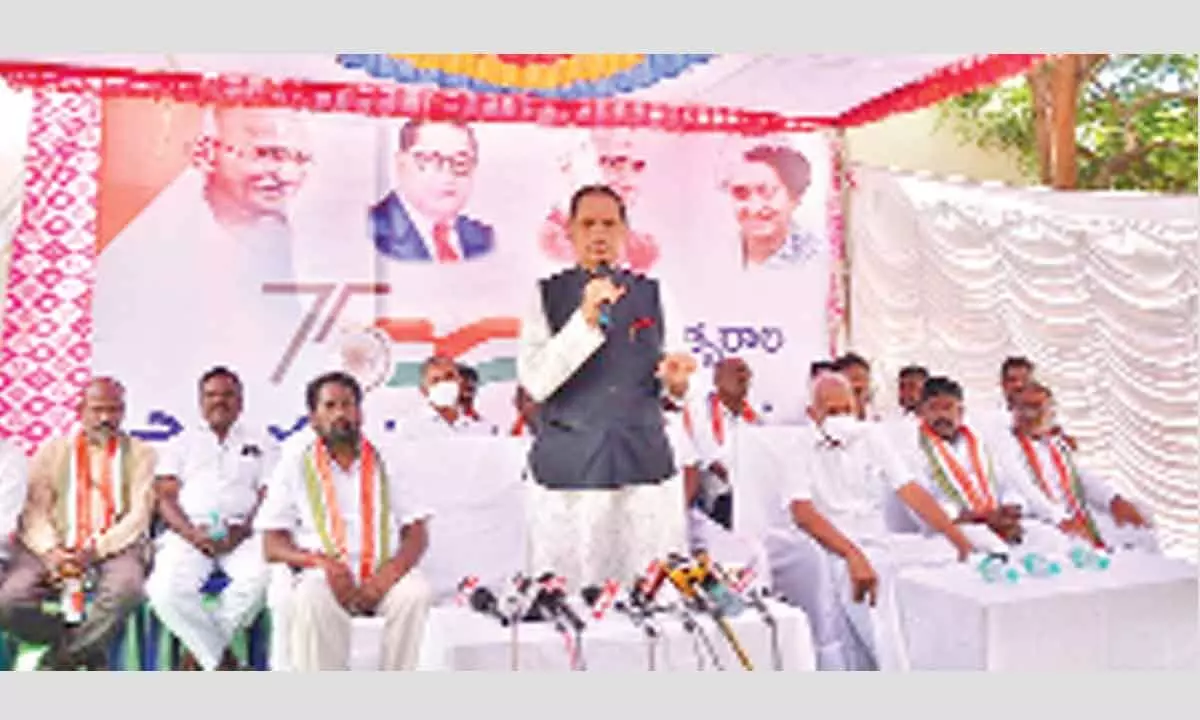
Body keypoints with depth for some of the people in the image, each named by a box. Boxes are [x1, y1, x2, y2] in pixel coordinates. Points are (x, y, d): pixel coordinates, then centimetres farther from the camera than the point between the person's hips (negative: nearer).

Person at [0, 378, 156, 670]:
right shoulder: (52, 450, 13)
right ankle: (90, 649, -2)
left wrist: (96, 550, -15)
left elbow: (139, 515, -1)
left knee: (126, 588, -34)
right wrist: (51, 552, -14)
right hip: (55, 549, 2)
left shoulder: (140, 453, 7)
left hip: (115, 547, -2)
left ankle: (59, 660, -10)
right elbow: (34, 511, 5)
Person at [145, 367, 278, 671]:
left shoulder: (260, 444, 19)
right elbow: (166, 498, 8)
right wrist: (193, 533, -11)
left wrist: (243, 530, -13)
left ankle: (201, 650, -13)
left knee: (261, 577, -33)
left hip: (242, 533, 0)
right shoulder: (181, 443, 20)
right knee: (167, 589, -31)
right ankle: (222, 662, -14)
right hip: (188, 533, 1)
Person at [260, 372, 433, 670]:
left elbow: (417, 534, 7)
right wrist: (320, 561, -15)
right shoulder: (294, 464, 11)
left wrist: (389, 573, -14)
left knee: (416, 591, -30)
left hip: (381, 576, 1)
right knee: (312, 599, -34)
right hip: (323, 576, -1)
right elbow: (272, 545, 6)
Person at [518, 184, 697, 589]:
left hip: (645, 466, 2)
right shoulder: (546, 296, 4)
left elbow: (673, 386, 13)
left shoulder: (654, 295, 11)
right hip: (567, 471, -1)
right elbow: (534, 382, -8)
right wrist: (585, 319, -18)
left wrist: (677, 380, -10)